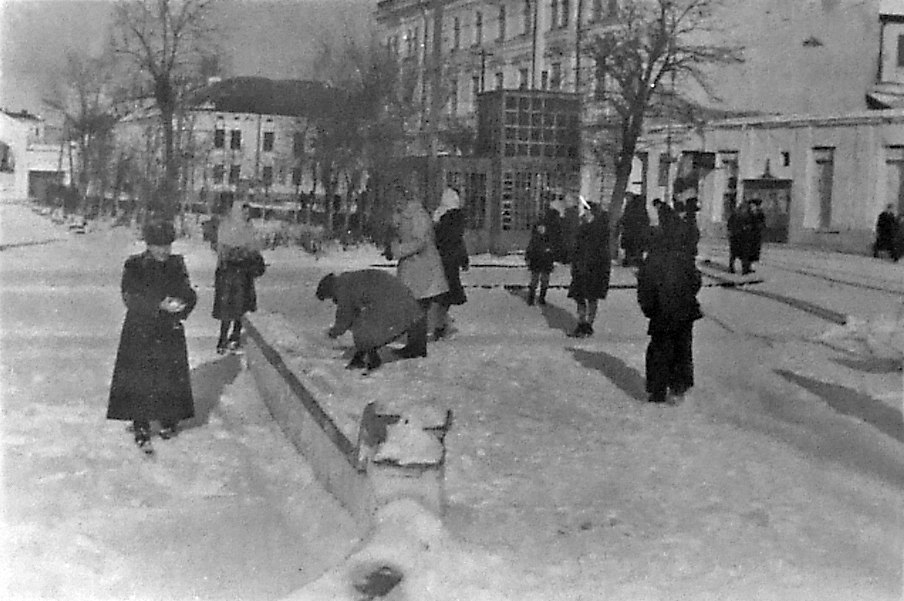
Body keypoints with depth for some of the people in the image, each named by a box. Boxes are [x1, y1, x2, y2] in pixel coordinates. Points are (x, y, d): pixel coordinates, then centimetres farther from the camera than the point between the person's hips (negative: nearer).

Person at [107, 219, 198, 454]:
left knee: (171, 379, 8)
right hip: (140, 333, -3)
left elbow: (189, 295, 4)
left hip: (170, 332, 3)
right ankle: (141, 430, 4)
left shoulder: (176, 264, 4)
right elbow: (131, 299, -13)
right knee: (140, 381, -4)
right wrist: (160, 305, -24)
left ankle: (169, 422, 26)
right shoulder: (134, 266, -6)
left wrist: (181, 305, -19)